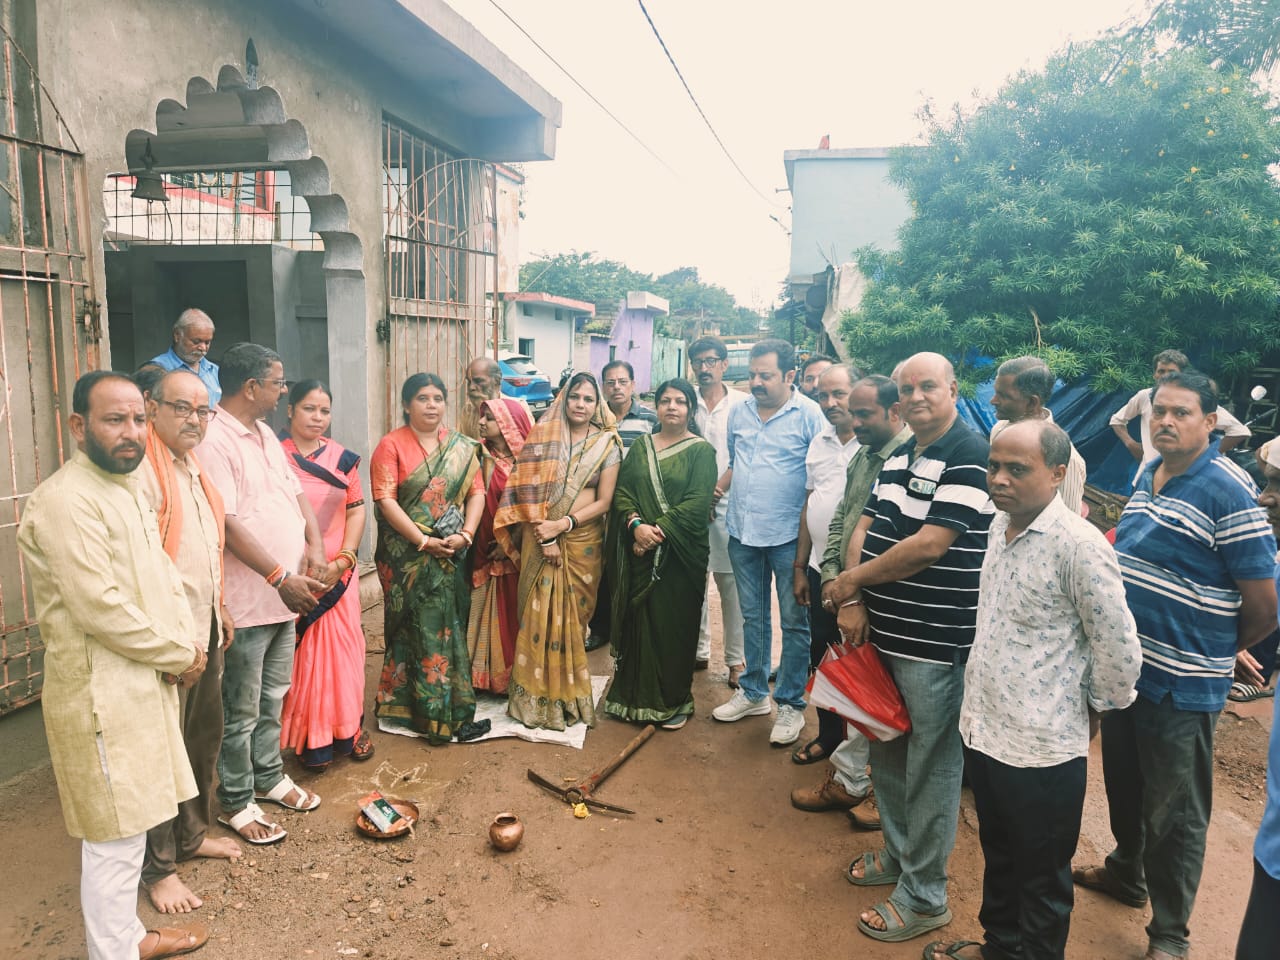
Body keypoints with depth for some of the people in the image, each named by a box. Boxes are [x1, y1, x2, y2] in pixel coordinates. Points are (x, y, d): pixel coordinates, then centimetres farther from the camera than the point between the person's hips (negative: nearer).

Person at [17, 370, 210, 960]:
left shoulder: (126, 489, 11)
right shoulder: (65, 502, -19)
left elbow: (162, 574, 15)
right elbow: (99, 608, -24)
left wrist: (187, 641, -1)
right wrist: (178, 656, -13)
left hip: (144, 683, 9)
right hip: (100, 694, -9)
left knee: (129, 827, 21)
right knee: (115, 837, 2)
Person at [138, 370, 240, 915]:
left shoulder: (194, 469, 12)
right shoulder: (144, 471, -18)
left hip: (204, 630, 9)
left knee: (204, 738, 19)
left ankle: (192, 833, 37)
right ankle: (158, 868, 19)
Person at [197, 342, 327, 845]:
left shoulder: (265, 435, 12)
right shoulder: (214, 441, -18)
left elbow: (296, 493, 16)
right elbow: (228, 523, -23)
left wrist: (314, 546, -1)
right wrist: (282, 578, -23)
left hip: (284, 594, 9)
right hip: (246, 601, -9)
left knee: (273, 696, 21)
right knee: (242, 710, 6)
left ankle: (269, 777, 37)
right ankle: (236, 802, 22)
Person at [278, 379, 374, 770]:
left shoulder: (342, 456, 7)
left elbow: (357, 508, 8)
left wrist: (343, 559, -4)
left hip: (339, 571, 3)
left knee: (344, 649, 7)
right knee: (302, 653, 1)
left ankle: (348, 729, 23)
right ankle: (311, 738, 17)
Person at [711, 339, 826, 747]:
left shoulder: (809, 414, -11)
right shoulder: (739, 412, 7)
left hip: (789, 535, -5)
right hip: (743, 532, 5)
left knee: (794, 621, 6)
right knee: (753, 616, 17)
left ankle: (791, 704, 19)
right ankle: (753, 692, 32)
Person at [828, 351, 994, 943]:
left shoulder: (970, 455, -14)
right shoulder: (896, 457, 12)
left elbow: (930, 545, -22)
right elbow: (866, 528, 10)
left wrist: (852, 580, -11)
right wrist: (852, 601, -5)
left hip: (936, 643, -8)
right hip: (882, 630, 8)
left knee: (931, 765, 5)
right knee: (886, 750, 20)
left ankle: (924, 897, 20)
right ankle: (897, 853, 41)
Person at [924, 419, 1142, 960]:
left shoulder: (1079, 545, -21)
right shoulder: (1000, 524, 3)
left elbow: (1120, 652, -15)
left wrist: (1092, 713, -1)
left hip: (1042, 748, -7)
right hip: (982, 730, 7)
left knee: (1041, 877, 15)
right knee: (998, 857, 26)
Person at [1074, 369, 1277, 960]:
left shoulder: (1228, 490, -18)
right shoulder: (1147, 474, 5)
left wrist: (1223, 650, 0)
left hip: (1181, 685, -7)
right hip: (1124, 667, 7)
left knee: (1173, 814, 8)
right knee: (1124, 786, 25)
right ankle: (1126, 872, 48)